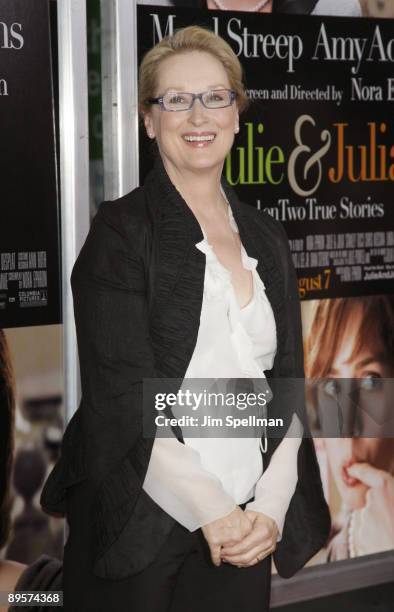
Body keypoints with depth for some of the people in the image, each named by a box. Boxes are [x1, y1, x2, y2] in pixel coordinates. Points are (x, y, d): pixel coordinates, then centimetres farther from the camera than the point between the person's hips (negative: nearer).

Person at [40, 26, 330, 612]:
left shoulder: (266, 237, 9)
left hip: (245, 530, 4)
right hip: (140, 526, -4)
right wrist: (212, 509, -16)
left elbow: (287, 386, 7)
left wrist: (271, 505, -6)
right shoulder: (122, 232, -6)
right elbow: (123, 399, -13)